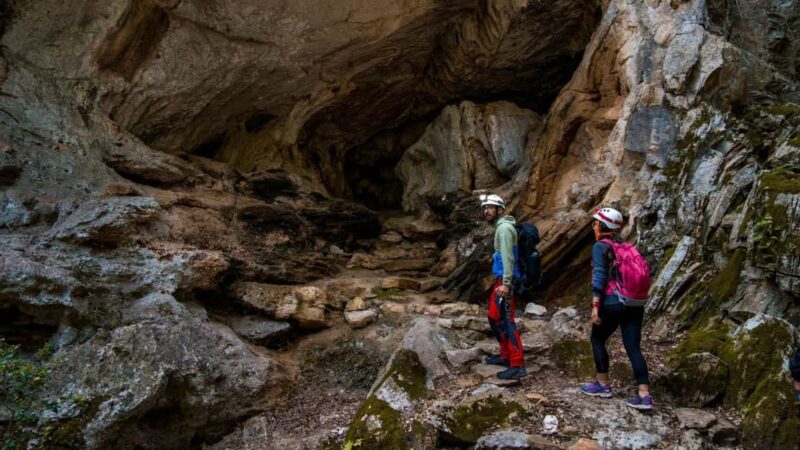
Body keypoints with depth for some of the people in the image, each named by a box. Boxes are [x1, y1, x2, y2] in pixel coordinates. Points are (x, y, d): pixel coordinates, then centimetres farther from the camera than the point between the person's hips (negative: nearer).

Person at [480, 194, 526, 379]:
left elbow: (508, 257, -21)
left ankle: (517, 365, -10)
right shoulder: (501, 226, 18)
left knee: (506, 321, -11)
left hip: (505, 280, -11)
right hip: (501, 279, 11)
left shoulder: (504, 228, -14)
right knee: (494, 317, 18)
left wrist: (506, 283, -25)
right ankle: (506, 355, 28)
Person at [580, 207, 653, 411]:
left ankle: (603, 385, 21)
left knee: (598, 340, 14)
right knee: (633, 348, 5)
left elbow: (599, 277, -14)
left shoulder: (600, 246, -6)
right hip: (635, 304, 6)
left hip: (612, 304, -6)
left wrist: (595, 305, -15)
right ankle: (644, 395, 0)